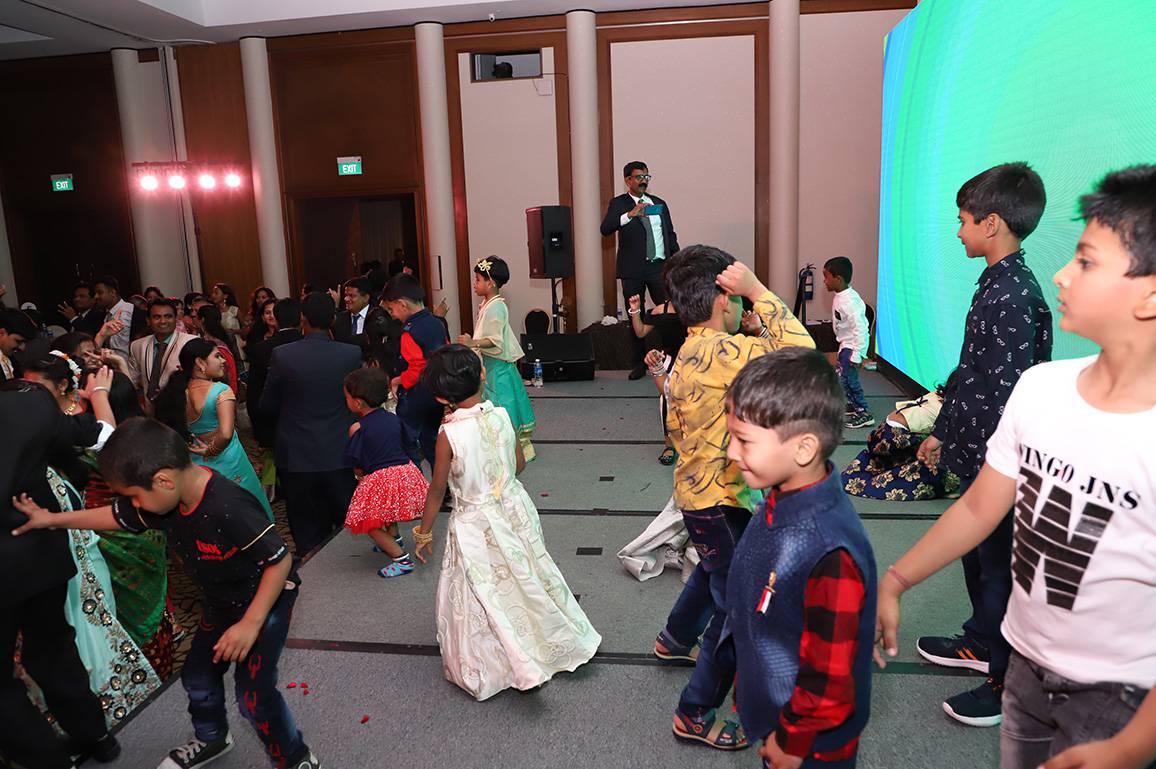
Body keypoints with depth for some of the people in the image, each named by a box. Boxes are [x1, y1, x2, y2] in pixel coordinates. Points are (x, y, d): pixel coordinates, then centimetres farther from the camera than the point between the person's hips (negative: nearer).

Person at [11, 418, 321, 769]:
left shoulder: (230, 508, -37)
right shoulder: (167, 498, -11)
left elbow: (280, 560, -32)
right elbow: (118, 517, 10)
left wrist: (250, 624, -28)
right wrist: (52, 519, 11)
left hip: (265, 600, -8)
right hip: (223, 604, 9)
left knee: (253, 693, -8)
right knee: (197, 675, 21)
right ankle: (211, 739, 50)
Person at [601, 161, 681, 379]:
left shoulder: (659, 203, 16)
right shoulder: (618, 204, 3)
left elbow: (670, 235, 19)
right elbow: (605, 229, -14)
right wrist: (630, 214, -26)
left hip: (660, 266, 2)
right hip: (633, 269, -2)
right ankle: (640, 363, 13)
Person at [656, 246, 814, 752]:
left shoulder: (690, 352, 5)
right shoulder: (718, 350, -27)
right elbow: (799, 349, -33)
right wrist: (758, 290, -27)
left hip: (700, 492, 11)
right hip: (717, 502, -10)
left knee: (714, 570, 34)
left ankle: (676, 640, 58)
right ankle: (696, 714, 17)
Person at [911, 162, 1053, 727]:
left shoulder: (1013, 296, -23)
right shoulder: (997, 284, 8)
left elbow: (1010, 397, -26)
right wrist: (942, 431, 22)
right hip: (977, 453, 10)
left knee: (998, 564, 5)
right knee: (976, 552, 22)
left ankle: (1008, 682, 22)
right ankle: (981, 644, 42)